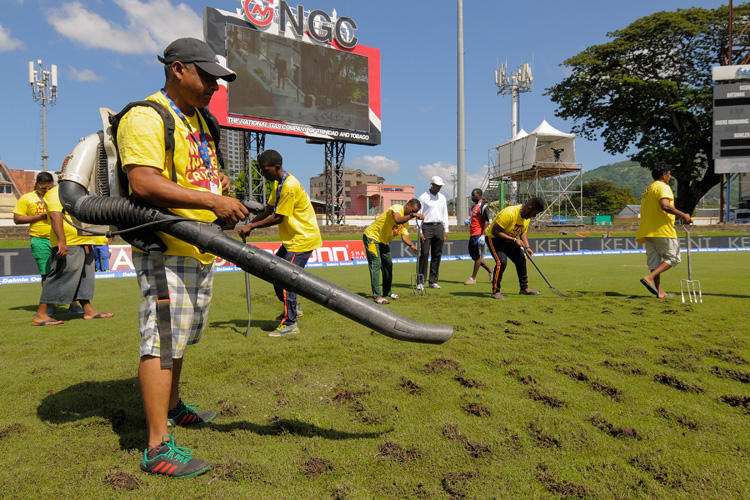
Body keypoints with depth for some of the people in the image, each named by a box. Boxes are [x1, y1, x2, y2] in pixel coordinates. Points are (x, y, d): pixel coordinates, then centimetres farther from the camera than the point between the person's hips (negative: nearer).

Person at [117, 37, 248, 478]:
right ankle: (159, 447, -1)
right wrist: (212, 200, -30)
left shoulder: (198, 119, 18)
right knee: (162, 340, -9)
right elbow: (144, 183, -25)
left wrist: (219, 179, 8)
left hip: (199, 249, 10)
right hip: (164, 249, -9)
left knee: (180, 336, 20)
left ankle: (172, 407, 38)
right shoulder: (146, 117, -13)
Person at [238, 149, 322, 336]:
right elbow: (268, 211, 10)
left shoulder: (289, 186, -23)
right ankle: (292, 309, 29)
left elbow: (278, 218, -21)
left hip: (303, 239, -10)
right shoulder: (278, 183, 9)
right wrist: (248, 225, -1)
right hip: (292, 239, 10)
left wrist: (251, 226, -13)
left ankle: (290, 324, -1)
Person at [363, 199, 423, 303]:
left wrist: (412, 245, -24)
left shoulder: (406, 222, 6)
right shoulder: (396, 208, -19)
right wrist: (412, 215, -39)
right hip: (371, 237, -10)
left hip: (383, 241, 10)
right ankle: (377, 296, -20)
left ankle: (387, 292, 26)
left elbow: (404, 236, -7)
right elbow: (397, 220, -41)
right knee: (376, 264, -17)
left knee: (388, 265, 12)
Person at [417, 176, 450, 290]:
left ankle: (433, 281, 11)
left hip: (439, 227, 5)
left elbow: (445, 214, 19)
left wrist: (446, 230, 12)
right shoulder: (423, 197, -1)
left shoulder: (442, 197, 15)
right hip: (427, 227, -5)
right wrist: (420, 231, -11)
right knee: (424, 254, -9)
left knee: (437, 255, 4)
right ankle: (420, 281, -6)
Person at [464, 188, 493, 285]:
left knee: (478, 256, -4)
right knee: (473, 256, 12)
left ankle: (473, 278, 0)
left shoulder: (483, 206, -10)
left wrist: (482, 235, -22)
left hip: (479, 234, -10)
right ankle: (490, 271, 24)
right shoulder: (473, 206, 19)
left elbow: (486, 221, -16)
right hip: (472, 234, 10)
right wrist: (469, 222, 14)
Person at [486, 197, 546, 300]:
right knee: (501, 262, -25)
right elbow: (494, 231, -31)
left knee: (521, 260, 8)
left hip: (509, 239, 9)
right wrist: (514, 240, -30)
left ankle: (524, 288, 24)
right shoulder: (509, 213, -33)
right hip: (494, 237, -9)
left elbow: (523, 232, 9)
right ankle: (495, 291, -13)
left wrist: (527, 247, -5)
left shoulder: (527, 215, -5)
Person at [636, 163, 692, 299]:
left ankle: (659, 291, 4)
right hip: (662, 230, -8)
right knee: (673, 257, 0)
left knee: (654, 260, 5)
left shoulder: (647, 190, 22)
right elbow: (665, 205, -23)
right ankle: (649, 277, -18)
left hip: (647, 231, 8)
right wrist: (683, 215, -16)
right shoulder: (663, 187, -5)